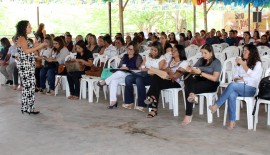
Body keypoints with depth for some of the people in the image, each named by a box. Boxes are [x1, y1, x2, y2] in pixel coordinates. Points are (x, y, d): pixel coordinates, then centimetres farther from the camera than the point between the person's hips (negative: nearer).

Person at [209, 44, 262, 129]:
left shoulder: (257, 64, 7)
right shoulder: (241, 62, 22)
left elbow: (252, 75, -13)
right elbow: (235, 77, 17)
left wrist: (243, 64, -13)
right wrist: (238, 79, -6)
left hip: (250, 89, -4)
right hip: (238, 87, 4)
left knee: (232, 85, -34)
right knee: (231, 95, -34)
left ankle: (216, 106, -29)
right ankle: (232, 121, -36)